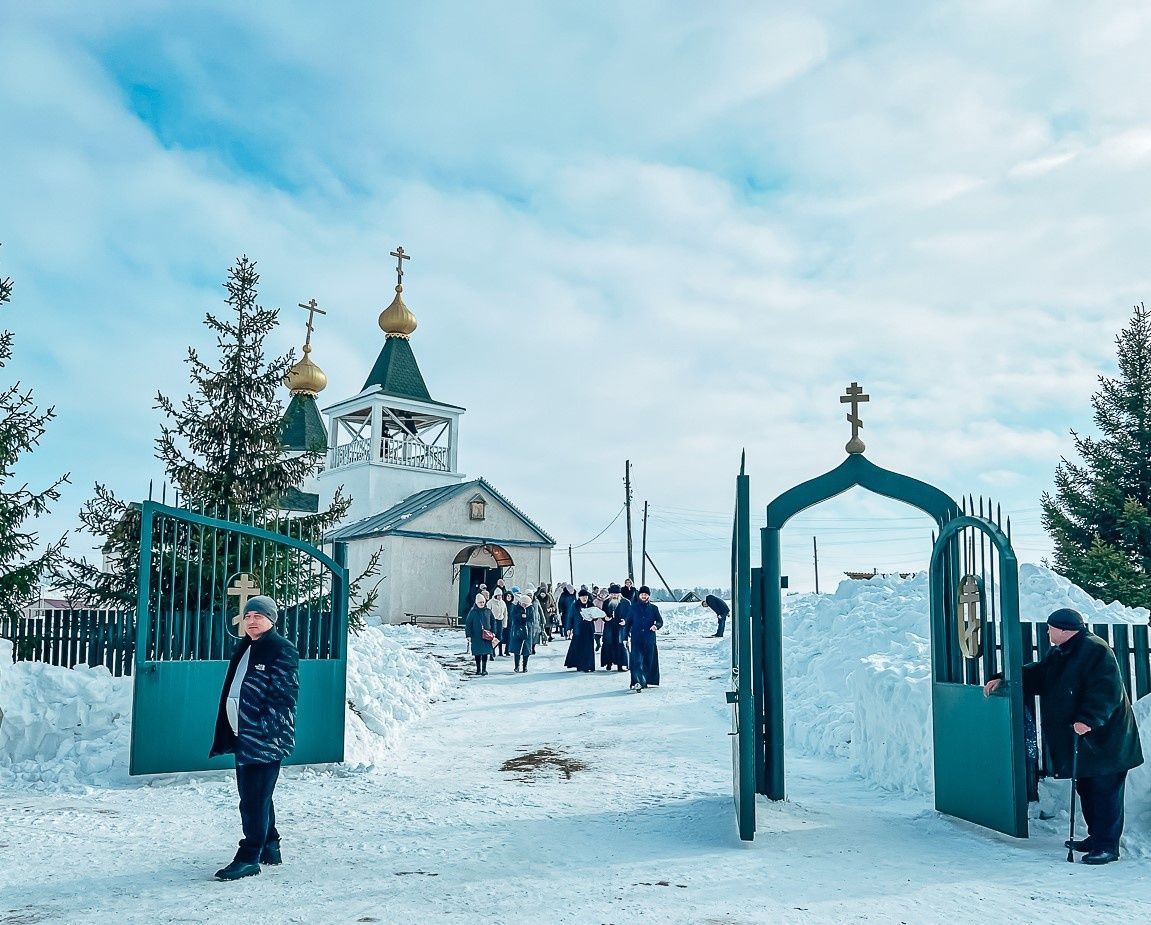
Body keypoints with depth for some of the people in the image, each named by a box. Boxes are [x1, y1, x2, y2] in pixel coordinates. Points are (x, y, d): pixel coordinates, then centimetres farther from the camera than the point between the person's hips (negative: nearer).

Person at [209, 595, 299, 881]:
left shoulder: (282, 651, -9)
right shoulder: (244, 650, 17)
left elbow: (284, 697, -15)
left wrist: (267, 730, -21)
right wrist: (226, 735, 18)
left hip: (265, 740, -9)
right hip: (243, 737, 9)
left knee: (255, 799, -6)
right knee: (253, 795, 17)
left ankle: (249, 857, 1)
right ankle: (269, 847, 30)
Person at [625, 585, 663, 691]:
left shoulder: (653, 608, 8)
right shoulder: (634, 607, 8)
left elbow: (660, 621, 5)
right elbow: (628, 622, 10)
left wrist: (656, 626, -19)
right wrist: (625, 637, 5)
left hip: (649, 639, 1)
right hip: (636, 639, -1)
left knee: (648, 661, 4)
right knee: (637, 660, -13)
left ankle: (644, 682, 14)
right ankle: (638, 682, -22)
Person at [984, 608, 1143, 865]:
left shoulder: (1095, 650, -16)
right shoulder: (1060, 654, 14)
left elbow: (1106, 691, -24)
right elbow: (1037, 674, 22)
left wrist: (1088, 719, -32)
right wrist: (1003, 679, 12)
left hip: (1104, 741, -10)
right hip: (1080, 741, 10)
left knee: (1104, 793, -4)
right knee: (1086, 789, 16)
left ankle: (1108, 846, 3)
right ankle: (1096, 837, 28)